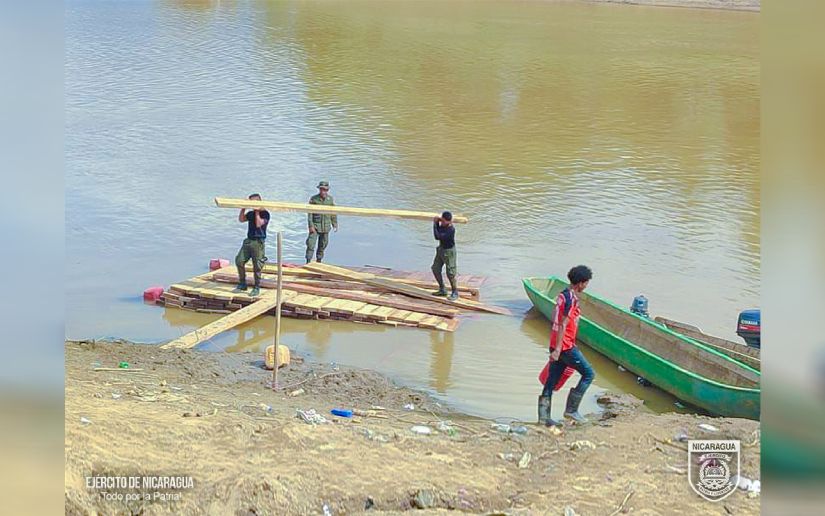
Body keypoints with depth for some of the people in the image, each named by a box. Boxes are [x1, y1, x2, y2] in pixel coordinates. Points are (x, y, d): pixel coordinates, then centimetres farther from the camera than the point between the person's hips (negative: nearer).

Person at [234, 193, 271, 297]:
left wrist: (257, 212, -13)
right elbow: (241, 219, 12)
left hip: (258, 242, -7)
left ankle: (257, 288, 7)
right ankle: (242, 284, 14)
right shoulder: (251, 213, 14)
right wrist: (243, 209, 3)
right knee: (239, 260, 2)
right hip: (248, 241, 7)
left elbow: (259, 224, -18)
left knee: (257, 265, -4)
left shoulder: (264, 213, -6)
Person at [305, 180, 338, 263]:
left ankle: (319, 261, 24)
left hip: (326, 227, 4)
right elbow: (310, 213, -8)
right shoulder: (313, 199, -8)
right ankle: (308, 261, -8)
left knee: (323, 245, 11)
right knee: (311, 244, -11)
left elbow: (333, 213, 10)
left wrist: (335, 224, 8)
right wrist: (311, 226, -13)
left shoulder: (330, 199, 2)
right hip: (315, 226, -3)